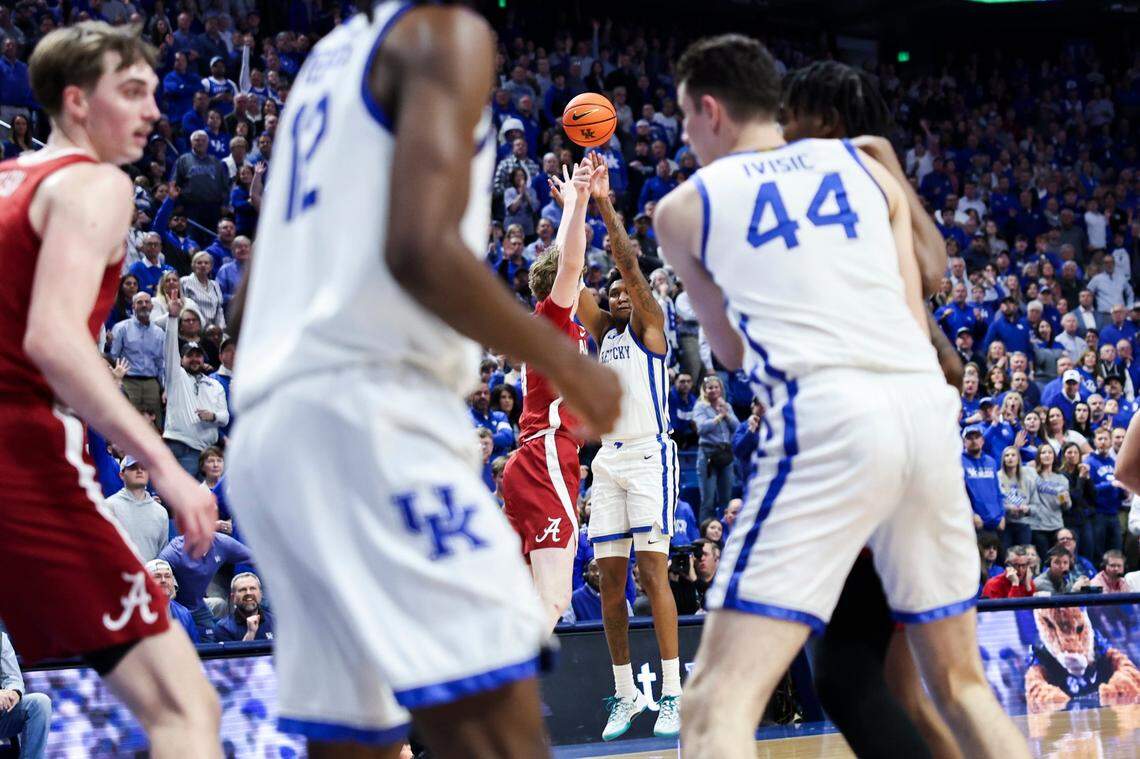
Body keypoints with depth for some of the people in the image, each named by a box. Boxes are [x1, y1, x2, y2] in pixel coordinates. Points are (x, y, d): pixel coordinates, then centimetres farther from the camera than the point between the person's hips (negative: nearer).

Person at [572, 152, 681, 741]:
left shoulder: (649, 326, 4)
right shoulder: (602, 332, 19)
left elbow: (630, 264, -10)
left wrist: (605, 204, -14)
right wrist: (572, 209, 2)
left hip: (649, 455, -7)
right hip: (608, 459, 7)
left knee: (652, 569, -13)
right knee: (610, 576, 3)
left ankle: (673, 692, -15)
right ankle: (624, 694, 9)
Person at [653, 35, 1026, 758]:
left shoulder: (683, 206, 14)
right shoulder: (866, 166, 22)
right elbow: (916, 321, 18)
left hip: (829, 420, -4)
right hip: (928, 403, 5)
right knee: (962, 684, 20)